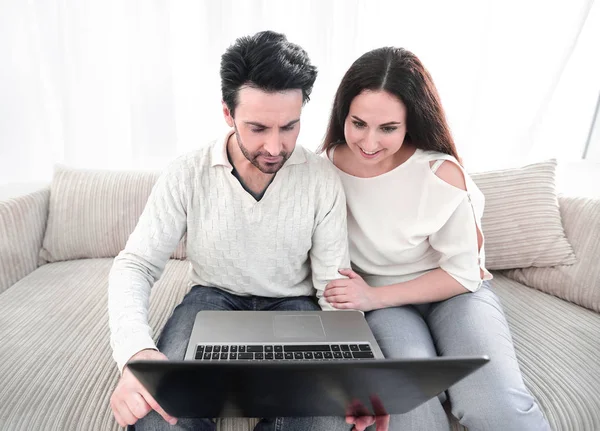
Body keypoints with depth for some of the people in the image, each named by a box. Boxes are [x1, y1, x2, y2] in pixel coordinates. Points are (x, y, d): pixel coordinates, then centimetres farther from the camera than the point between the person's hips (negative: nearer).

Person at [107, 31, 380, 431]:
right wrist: (136, 350, -33)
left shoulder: (323, 179, -13)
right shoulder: (187, 176, -13)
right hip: (213, 298, 0)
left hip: (293, 304, 1)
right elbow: (135, 264, -12)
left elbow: (334, 282, -9)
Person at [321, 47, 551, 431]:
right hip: (380, 301, 2)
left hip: (455, 291, -1)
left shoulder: (439, 171, -19)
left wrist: (375, 296, -19)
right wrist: (352, 300, -12)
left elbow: (463, 272, -11)